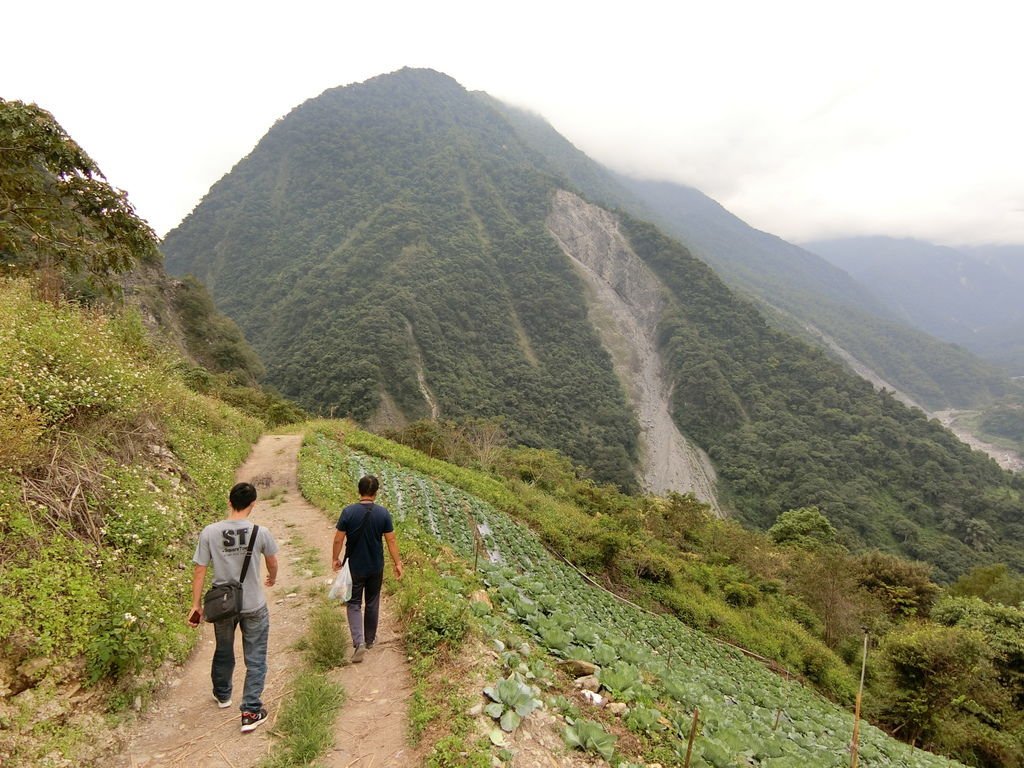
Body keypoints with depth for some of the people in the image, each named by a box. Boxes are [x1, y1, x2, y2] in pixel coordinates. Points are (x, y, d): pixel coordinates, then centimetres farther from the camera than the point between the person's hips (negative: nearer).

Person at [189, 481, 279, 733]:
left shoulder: (209, 533, -14)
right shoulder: (260, 532, -16)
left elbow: (199, 571, -9)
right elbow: (272, 562, 2)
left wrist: (196, 605, 3)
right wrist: (272, 578, 24)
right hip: (254, 607, -3)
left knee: (223, 652, 26)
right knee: (255, 660, 11)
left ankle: (222, 695, 48)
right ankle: (251, 712, 13)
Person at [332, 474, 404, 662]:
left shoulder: (348, 511, -15)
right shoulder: (383, 513, -12)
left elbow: (338, 539, -9)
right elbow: (391, 540, -8)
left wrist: (335, 559, 8)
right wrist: (397, 563, 2)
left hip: (355, 567, -1)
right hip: (376, 567, 1)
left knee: (354, 603, 10)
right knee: (372, 602, 18)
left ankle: (359, 642, -5)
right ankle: (370, 639, 32)